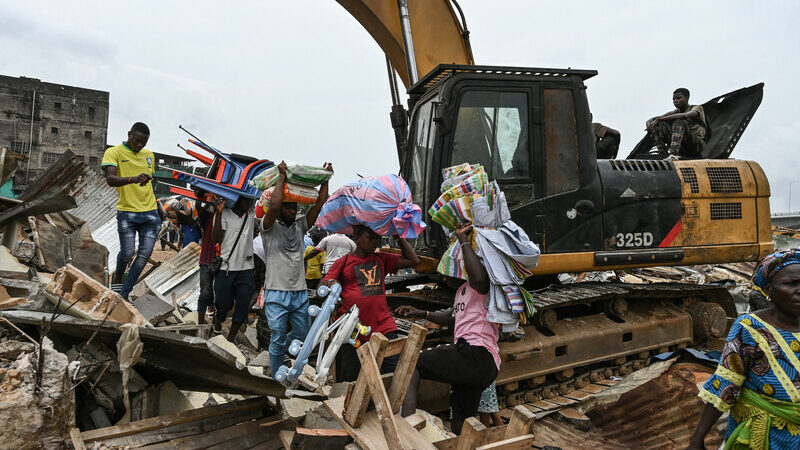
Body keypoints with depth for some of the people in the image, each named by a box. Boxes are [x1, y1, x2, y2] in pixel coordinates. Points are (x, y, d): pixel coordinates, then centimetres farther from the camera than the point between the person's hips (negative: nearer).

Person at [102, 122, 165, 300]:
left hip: (151, 214, 5)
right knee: (127, 253, -4)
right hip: (127, 213, -5)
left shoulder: (149, 155, 16)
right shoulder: (114, 152, -2)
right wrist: (134, 179, -36)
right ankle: (117, 276, 31)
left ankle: (123, 294, 8)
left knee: (145, 253, -3)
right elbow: (110, 180, -19)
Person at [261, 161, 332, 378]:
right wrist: (282, 177, -17)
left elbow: (319, 204, 3)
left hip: (300, 293, 5)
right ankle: (276, 377, 22)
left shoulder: (300, 226, 10)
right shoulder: (269, 227, -4)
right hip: (276, 294, -5)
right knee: (277, 339, 4)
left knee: (303, 334, 16)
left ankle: (280, 348, 46)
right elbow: (274, 205, -24)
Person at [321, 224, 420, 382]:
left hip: (383, 326, 3)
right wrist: (329, 285, -16)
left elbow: (413, 260, 14)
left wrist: (399, 237, 11)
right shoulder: (343, 262, 6)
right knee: (350, 380, 4)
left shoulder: (381, 259, 15)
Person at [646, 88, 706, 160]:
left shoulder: (697, 108, 2)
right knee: (658, 124, -9)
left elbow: (685, 116, -25)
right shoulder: (676, 112, 17)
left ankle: (673, 154, -48)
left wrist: (659, 119, -27)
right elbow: (649, 121, 6)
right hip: (681, 149, 5)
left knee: (678, 121, -30)